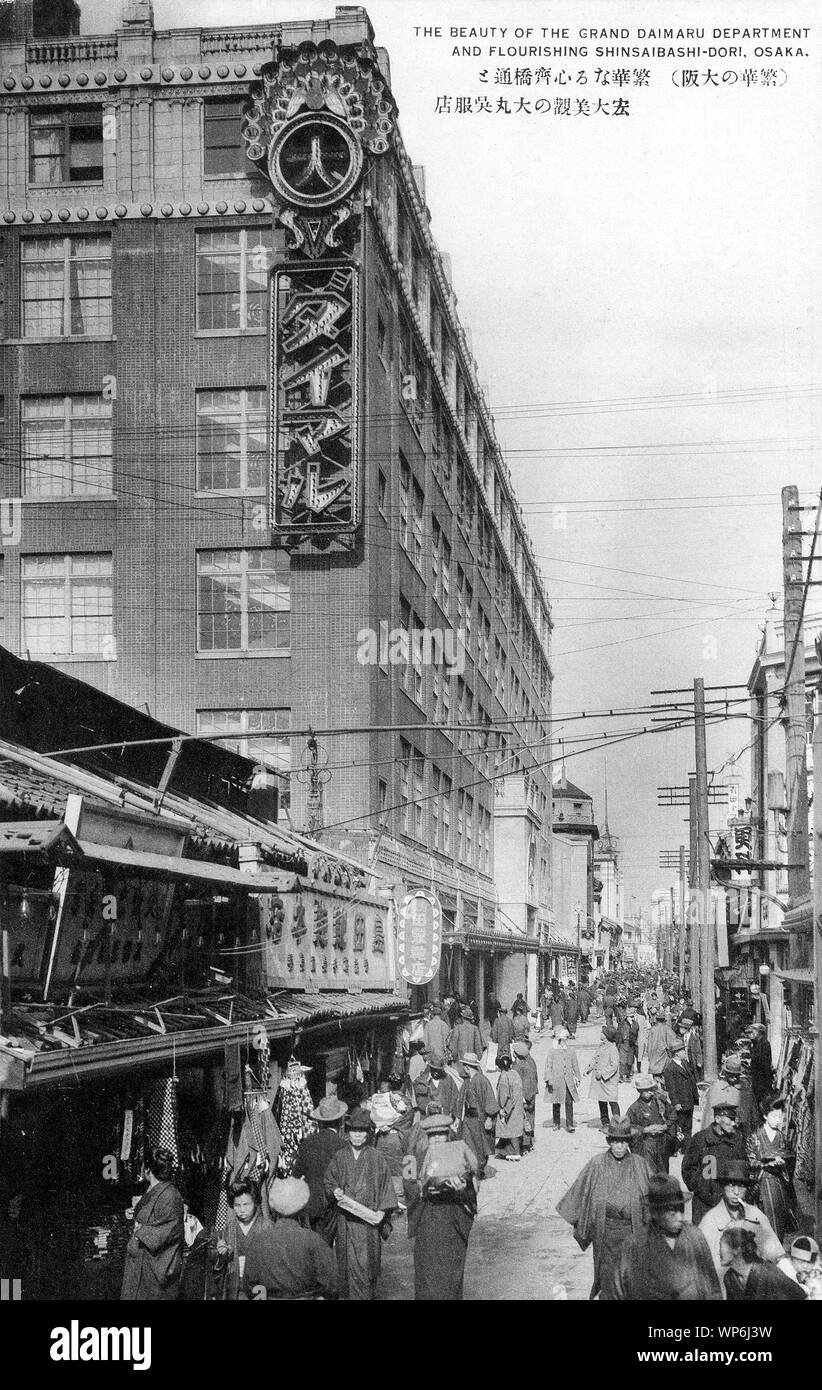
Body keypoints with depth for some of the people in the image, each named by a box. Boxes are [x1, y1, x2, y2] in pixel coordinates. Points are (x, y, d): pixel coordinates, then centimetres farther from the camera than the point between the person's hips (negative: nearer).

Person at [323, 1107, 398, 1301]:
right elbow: (328, 1182, 12)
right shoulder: (339, 1157, 5)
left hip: (369, 1218, -1)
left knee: (366, 1262, -4)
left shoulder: (376, 1159, 1)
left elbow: (386, 1188, 3)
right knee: (348, 1262, 0)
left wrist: (382, 1211, -9)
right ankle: (349, 1294, 10)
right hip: (345, 1218, 1)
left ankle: (367, 1295, 6)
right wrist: (334, 1191, -9)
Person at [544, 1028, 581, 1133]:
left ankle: (569, 1125, 0)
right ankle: (556, 1123, 22)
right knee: (556, 1103, 7)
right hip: (556, 1081, -1)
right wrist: (549, 1080, -7)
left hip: (569, 1081, 1)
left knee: (569, 1102, -5)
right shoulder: (552, 1051, 0)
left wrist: (577, 1078, 15)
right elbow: (548, 1066, 0)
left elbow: (575, 1066, 16)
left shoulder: (571, 1051, 8)